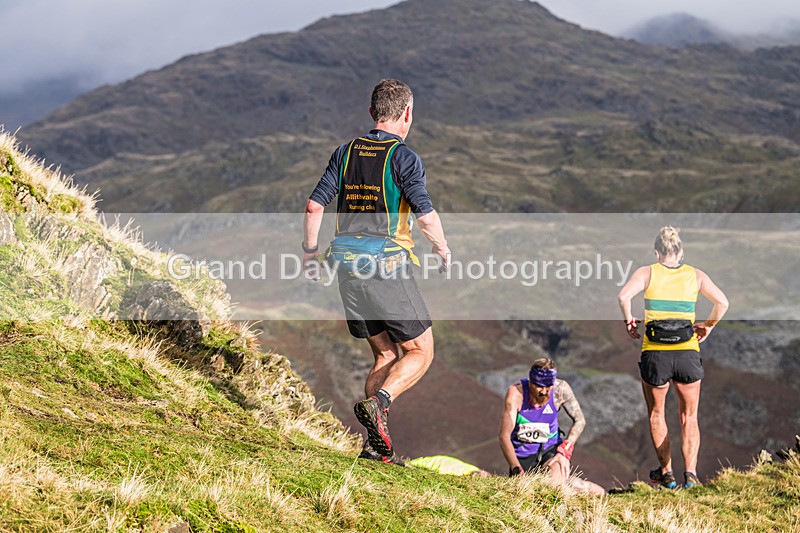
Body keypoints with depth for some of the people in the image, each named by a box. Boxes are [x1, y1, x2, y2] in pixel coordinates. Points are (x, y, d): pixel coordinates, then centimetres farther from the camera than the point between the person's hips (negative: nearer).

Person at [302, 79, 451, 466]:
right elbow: (426, 215, -12)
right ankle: (378, 404, -20)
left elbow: (314, 206, 4)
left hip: (348, 267, 6)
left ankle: (376, 445, 7)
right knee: (420, 351, 6)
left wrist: (309, 250, 16)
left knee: (386, 354, 15)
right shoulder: (403, 157, -8)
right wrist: (443, 250, 5)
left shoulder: (345, 153, 8)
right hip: (388, 265, -6)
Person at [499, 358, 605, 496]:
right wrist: (517, 470, -34)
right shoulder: (516, 392, -22)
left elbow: (579, 421, -4)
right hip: (522, 455, 0)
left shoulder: (561, 389, -16)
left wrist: (564, 451, -19)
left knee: (555, 482, -27)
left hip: (550, 449, 0)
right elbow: (504, 436, -23)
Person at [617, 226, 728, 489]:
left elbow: (624, 296, -16)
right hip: (687, 355, 1)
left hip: (655, 354, -1)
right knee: (689, 417, 13)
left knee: (656, 415, 19)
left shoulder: (648, 273, 2)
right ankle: (690, 471, -5)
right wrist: (708, 326, 11)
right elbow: (722, 303, -4)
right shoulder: (696, 275, 7)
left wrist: (629, 320, 1)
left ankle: (666, 472, 21)